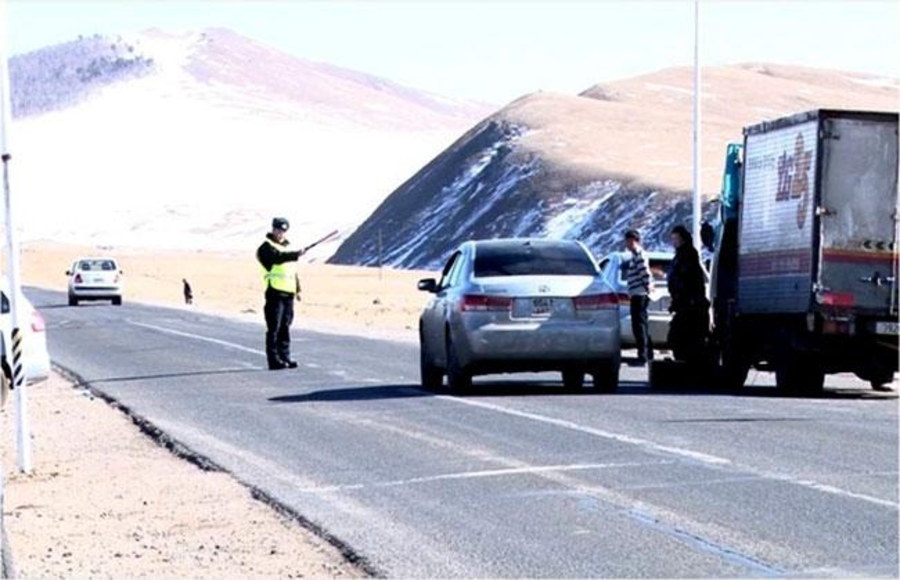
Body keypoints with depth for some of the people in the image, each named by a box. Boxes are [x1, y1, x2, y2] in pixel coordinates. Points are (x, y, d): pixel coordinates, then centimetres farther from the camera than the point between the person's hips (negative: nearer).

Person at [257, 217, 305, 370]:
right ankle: (274, 360, -7)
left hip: (288, 293, 7)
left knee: (285, 327, 10)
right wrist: (296, 254, -38)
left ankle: (285, 357, 14)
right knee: (274, 328, -7)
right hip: (275, 293, -7)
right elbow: (278, 258, -26)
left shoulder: (287, 246, 21)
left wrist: (297, 288, 22)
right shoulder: (266, 247, -5)